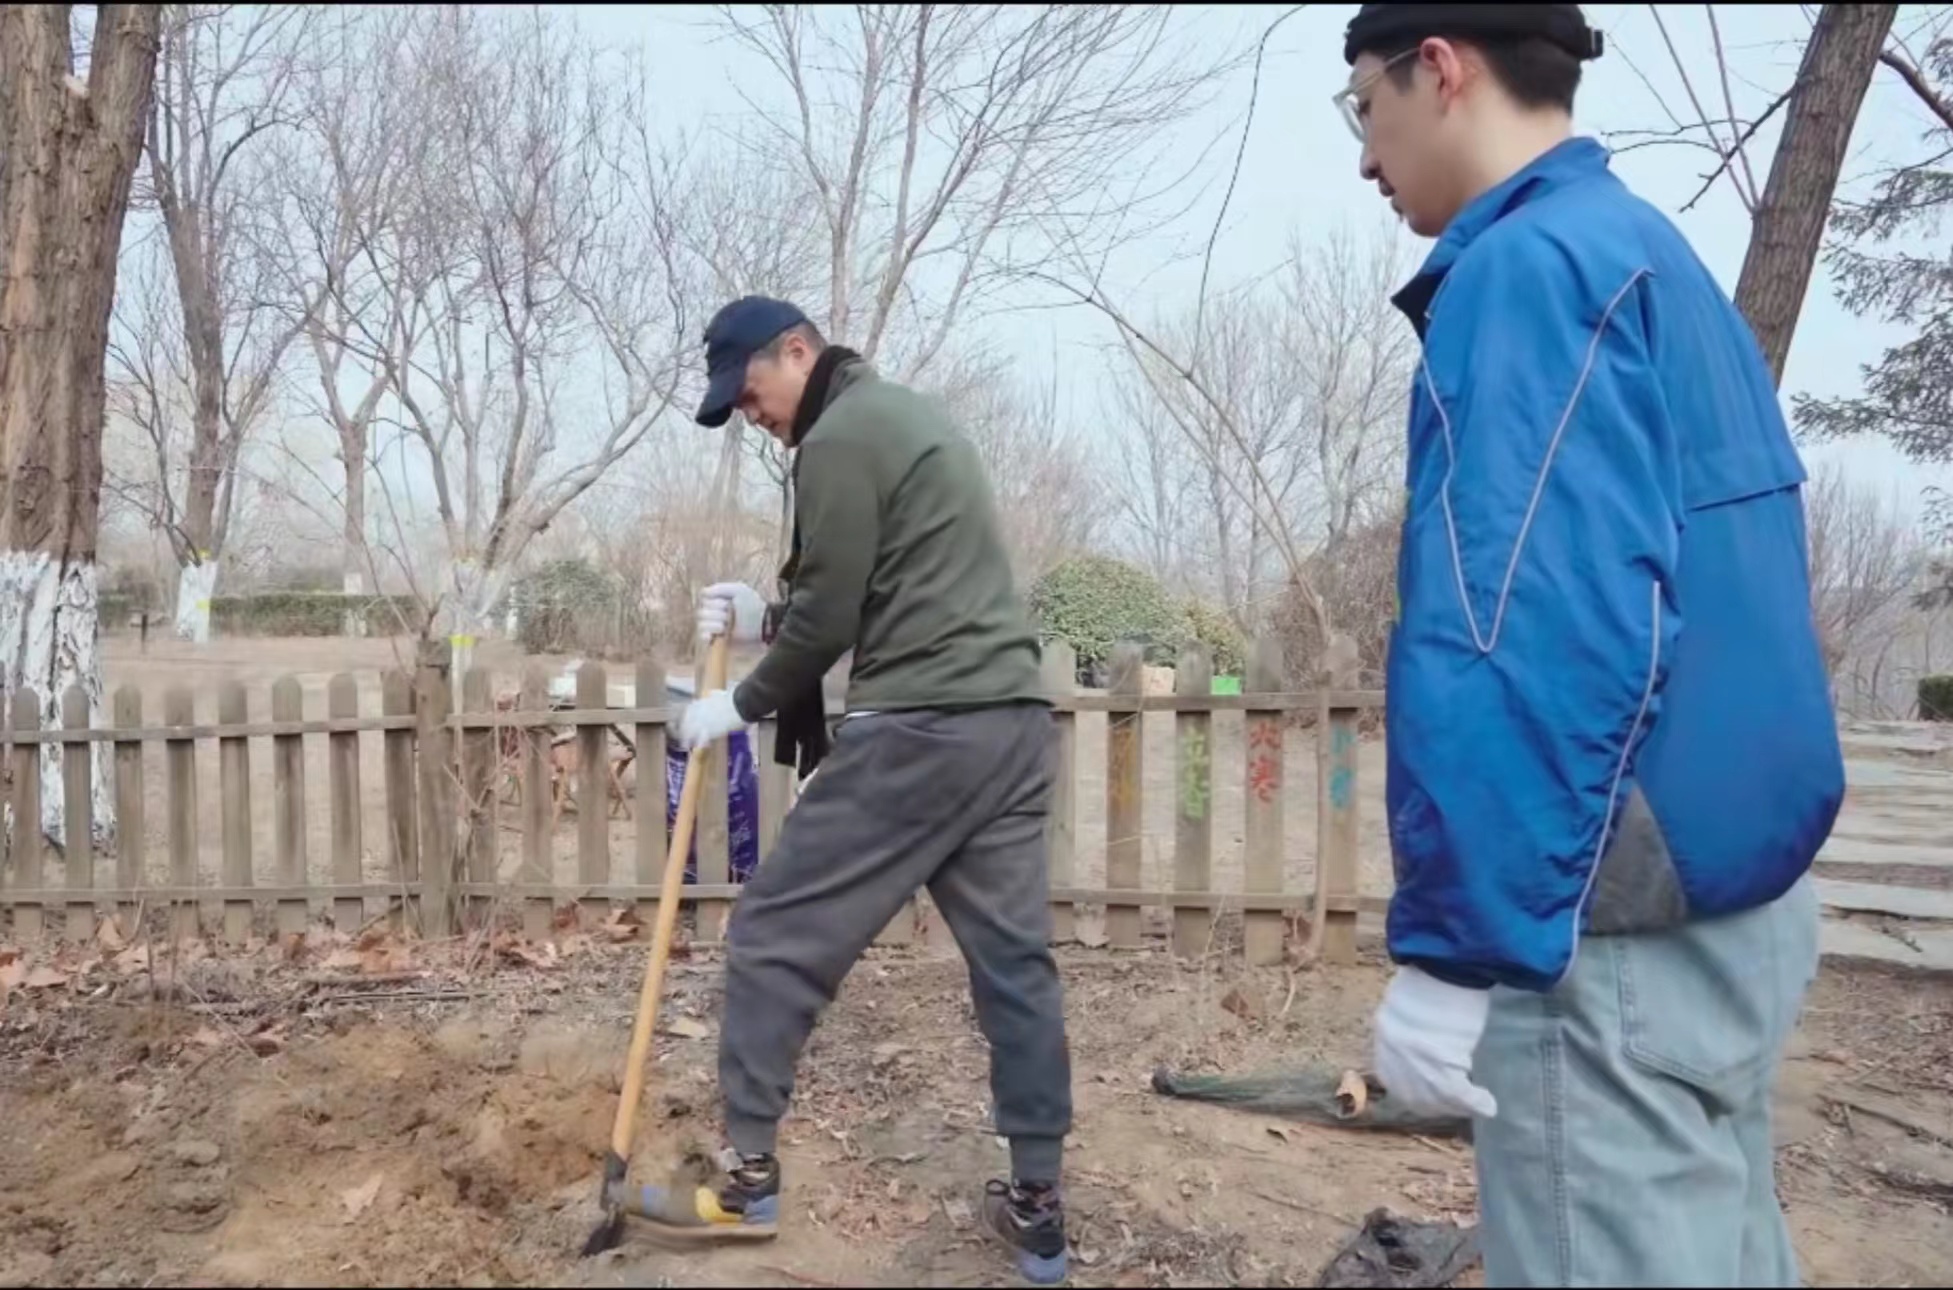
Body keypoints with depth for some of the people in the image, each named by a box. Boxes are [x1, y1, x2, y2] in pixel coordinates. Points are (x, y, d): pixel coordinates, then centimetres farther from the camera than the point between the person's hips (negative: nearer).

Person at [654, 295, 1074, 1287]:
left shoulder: (838, 439, -6)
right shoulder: (905, 416, 24)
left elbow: (831, 622, -8)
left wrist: (739, 704, 8)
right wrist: (765, 619, 20)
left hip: (919, 731, -9)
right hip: (1012, 721, 10)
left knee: (773, 937, 3)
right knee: (1015, 960, 10)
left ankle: (750, 1179, 13)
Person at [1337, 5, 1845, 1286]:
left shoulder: (1528, 268, -13)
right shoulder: (1667, 266, 16)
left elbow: (1531, 630, -24)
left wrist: (1457, 945, -21)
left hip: (1619, 927, -10)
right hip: (1738, 897, 10)